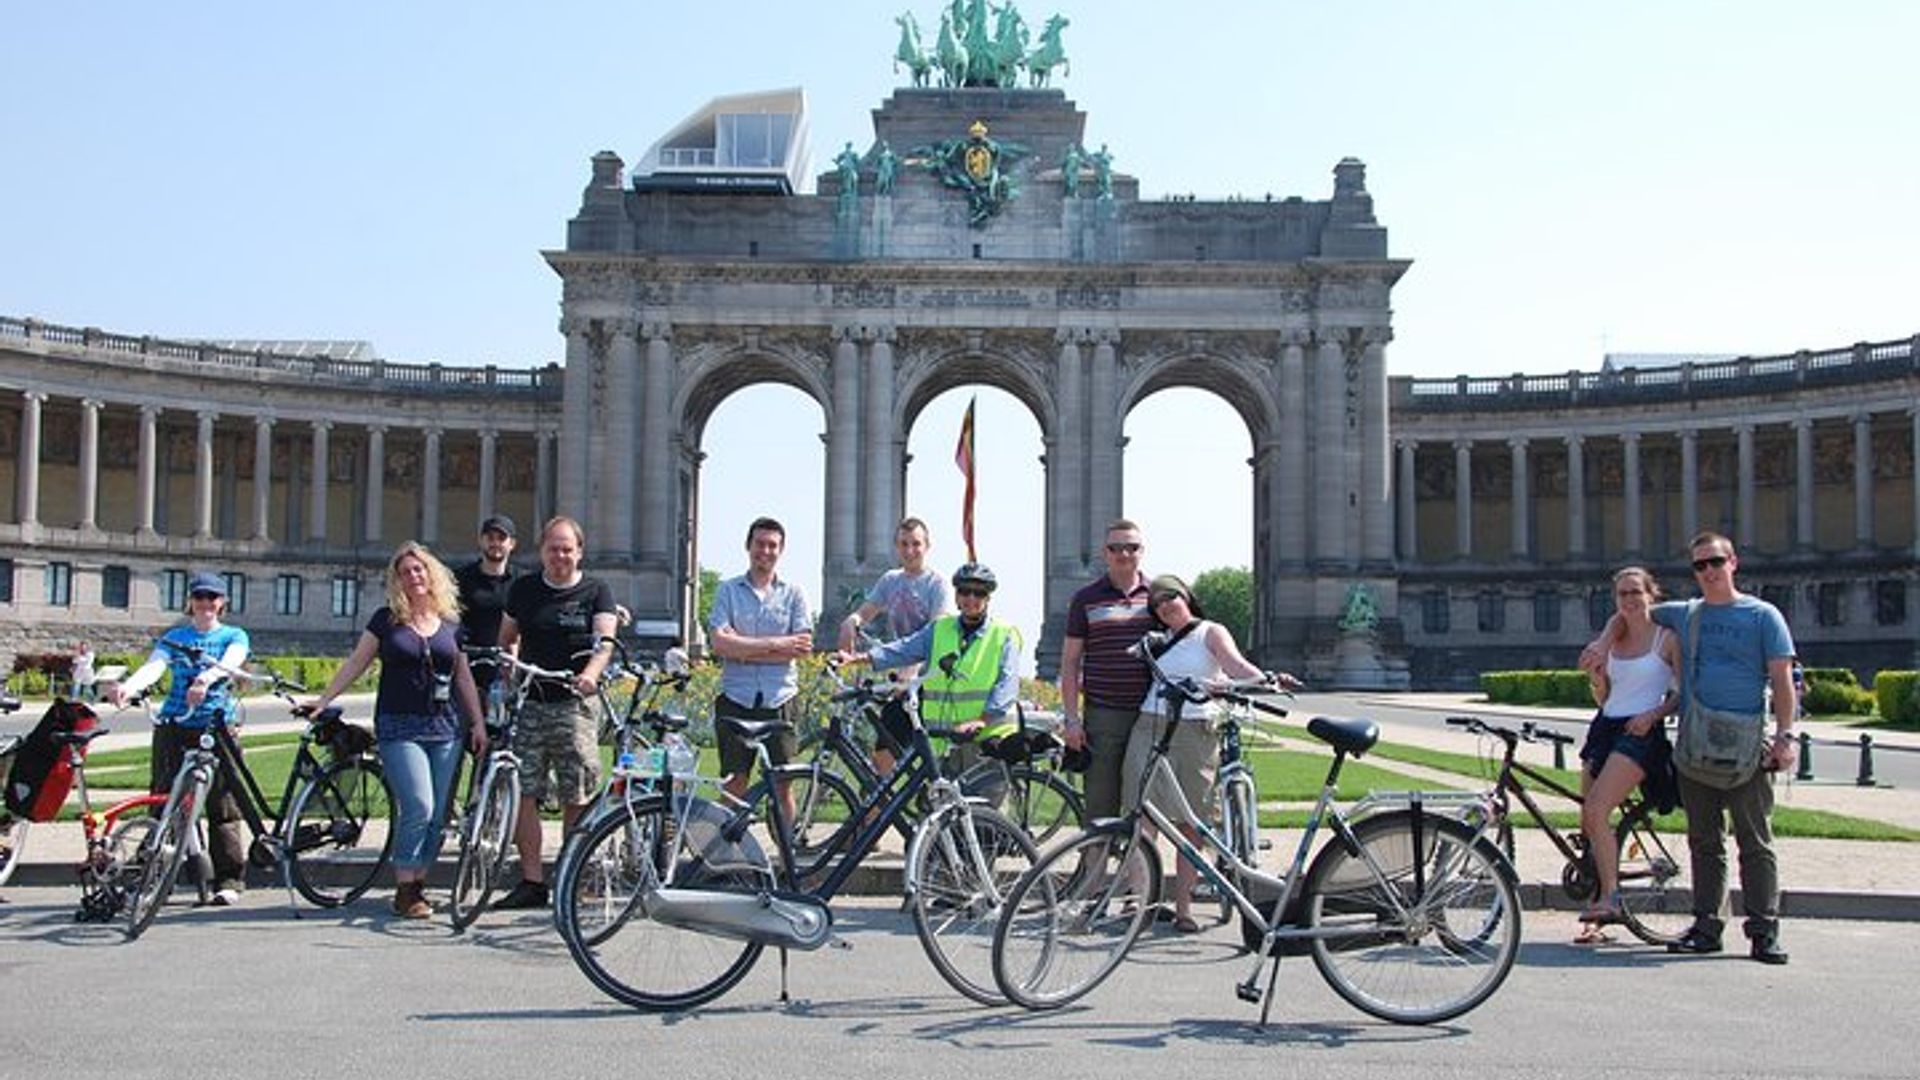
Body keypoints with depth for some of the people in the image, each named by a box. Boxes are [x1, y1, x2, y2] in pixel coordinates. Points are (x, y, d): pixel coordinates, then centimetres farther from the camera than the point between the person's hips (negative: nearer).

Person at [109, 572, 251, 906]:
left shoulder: (234, 636, 9)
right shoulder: (174, 637, 13)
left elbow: (230, 662, -13)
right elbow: (154, 666, -5)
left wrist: (207, 678, -36)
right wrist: (129, 687, -28)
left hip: (217, 727, -2)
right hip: (174, 727, 2)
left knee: (223, 804, -5)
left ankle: (229, 880, 0)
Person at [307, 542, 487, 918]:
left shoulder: (451, 623, 12)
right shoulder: (387, 619, 5)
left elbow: (463, 676, 16)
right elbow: (356, 662, 9)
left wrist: (478, 722, 13)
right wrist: (323, 699, 2)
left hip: (445, 728, 3)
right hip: (399, 727, -3)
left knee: (438, 815, 1)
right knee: (418, 807, -15)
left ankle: (418, 884, 14)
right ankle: (404, 891, -4)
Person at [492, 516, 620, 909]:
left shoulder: (596, 591, 6)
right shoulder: (524, 589, 14)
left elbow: (605, 640, -7)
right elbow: (507, 639, 19)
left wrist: (591, 673, -27)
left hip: (575, 704, -2)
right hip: (529, 703, 2)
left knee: (577, 798, -1)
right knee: (523, 794, -3)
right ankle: (532, 881, 4)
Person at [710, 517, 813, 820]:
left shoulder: (793, 593, 6)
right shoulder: (728, 590, 6)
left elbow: (802, 647, -6)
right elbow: (719, 642, -8)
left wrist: (743, 651, -10)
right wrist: (774, 643, -12)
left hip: (780, 700, 0)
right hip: (736, 699, 0)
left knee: (781, 784, 4)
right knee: (734, 785, 3)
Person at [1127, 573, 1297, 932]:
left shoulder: (1211, 633, 6)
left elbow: (1236, 665, -11)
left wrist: (1267, 679, -30)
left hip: (1194, 732, -3)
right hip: (1150, 727, 3)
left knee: (1190, 822, 0)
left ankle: (1183, 906, 7)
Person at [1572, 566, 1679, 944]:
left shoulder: (1668, 637, 1)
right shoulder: (1612, 642, 16)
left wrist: (1654, 713, -15)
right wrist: (1597, 678, 0)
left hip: (1640, 732, -6)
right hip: (1605, 727, 6)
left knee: (1596, 811, -23)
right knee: (1588, 821, 0)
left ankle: (1610, 898, -15)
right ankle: (1595, 918, 6)